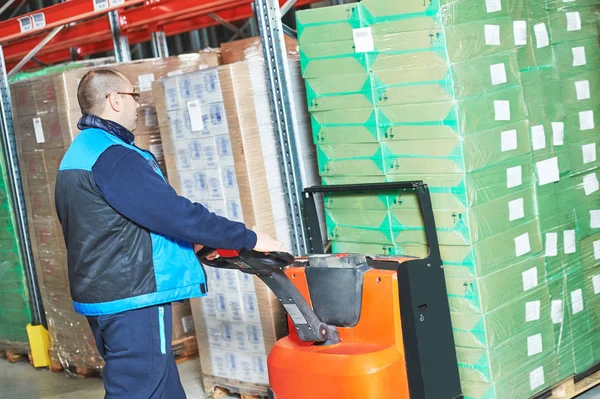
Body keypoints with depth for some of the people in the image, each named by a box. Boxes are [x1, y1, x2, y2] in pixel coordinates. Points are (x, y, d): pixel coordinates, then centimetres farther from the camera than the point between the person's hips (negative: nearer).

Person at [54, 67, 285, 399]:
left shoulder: (79, 154, 15)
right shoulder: (112, 157, -18)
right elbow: (176, 213, -21)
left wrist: (188, 244, 21)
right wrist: (249, 239, -12)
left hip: (102, 295, 10)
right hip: (133, 302, -10)